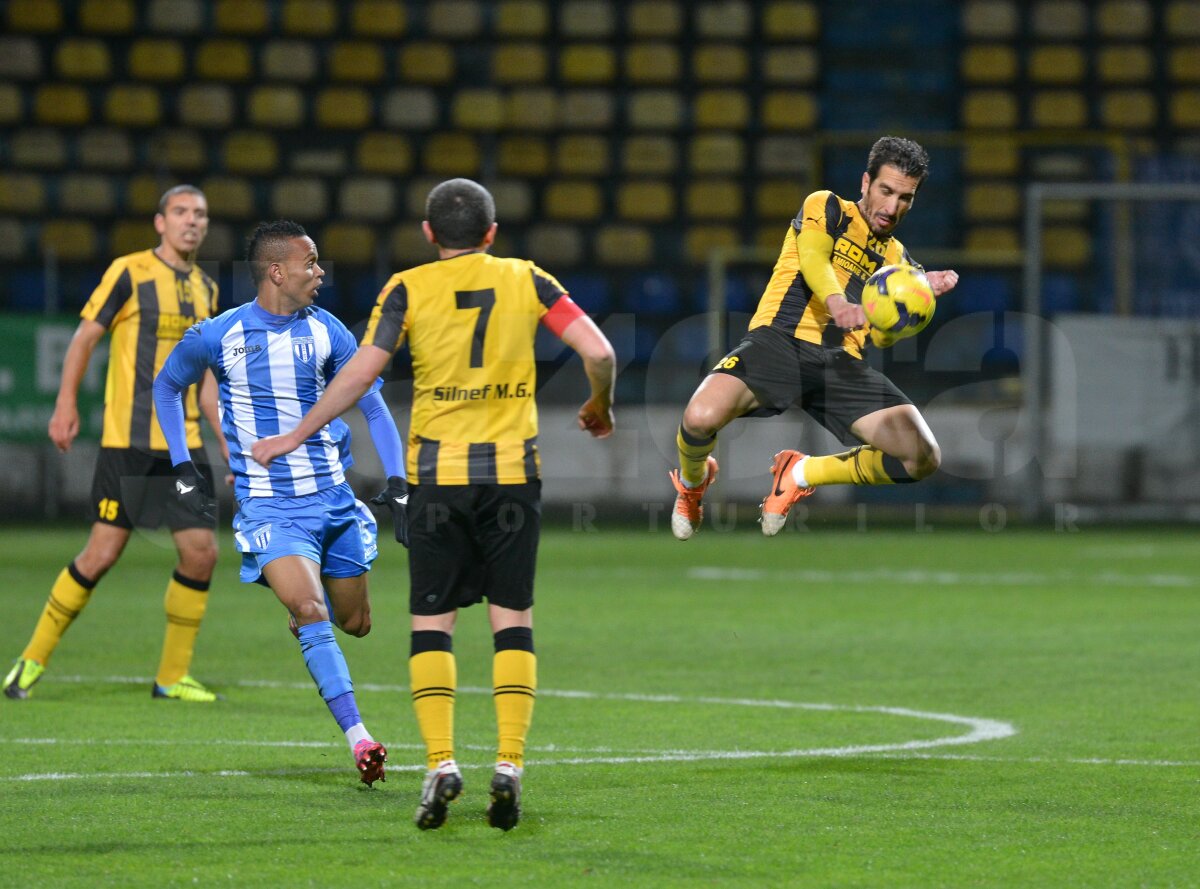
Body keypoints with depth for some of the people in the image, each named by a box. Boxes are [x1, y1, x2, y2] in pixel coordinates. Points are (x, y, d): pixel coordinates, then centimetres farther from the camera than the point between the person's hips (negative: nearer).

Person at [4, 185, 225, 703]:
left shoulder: (205, 289, 14)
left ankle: (173, 676, 10)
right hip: (128, 442, -6)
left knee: (201, 553, -3)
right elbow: (84, 337, -3)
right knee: (102, 554, -7)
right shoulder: (129, 272, -4)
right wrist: (66, 403, -13)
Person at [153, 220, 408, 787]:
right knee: (310, 611, -23)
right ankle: (357, 737, -24)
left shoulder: (325, 331, 1)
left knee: (354, 622, 10)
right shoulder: (218, 336, -5)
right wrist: (183, 471, 8)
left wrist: (397, 486, -4)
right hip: (267, 503, -4)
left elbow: (373, 407, 6)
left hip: (333, 496, 4)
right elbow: (166, 386, 14)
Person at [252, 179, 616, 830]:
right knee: (512, 620, 6)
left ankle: (440, 762, -9)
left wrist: (295, 436, 3)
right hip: (513, 468, 1)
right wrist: (600, 407, 17)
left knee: (431, 622, 4)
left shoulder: (409, 289, 1)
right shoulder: (527, 281, 5)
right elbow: (598, 352, -3)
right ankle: (509, 764, -4)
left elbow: (359, 373, -6)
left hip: (437, 471, -1)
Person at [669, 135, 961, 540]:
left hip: (842, 363, 5)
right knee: (702, 417, -32)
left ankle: (800, 474, 10)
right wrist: (836, 302, -33)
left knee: (923, 457, -14)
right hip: (781, 339, -5)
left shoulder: (896, 258, 23)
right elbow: (812, 256, -13)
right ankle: (692, 482, 9)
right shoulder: (826, 208, 9)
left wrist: (924, 294, -8)